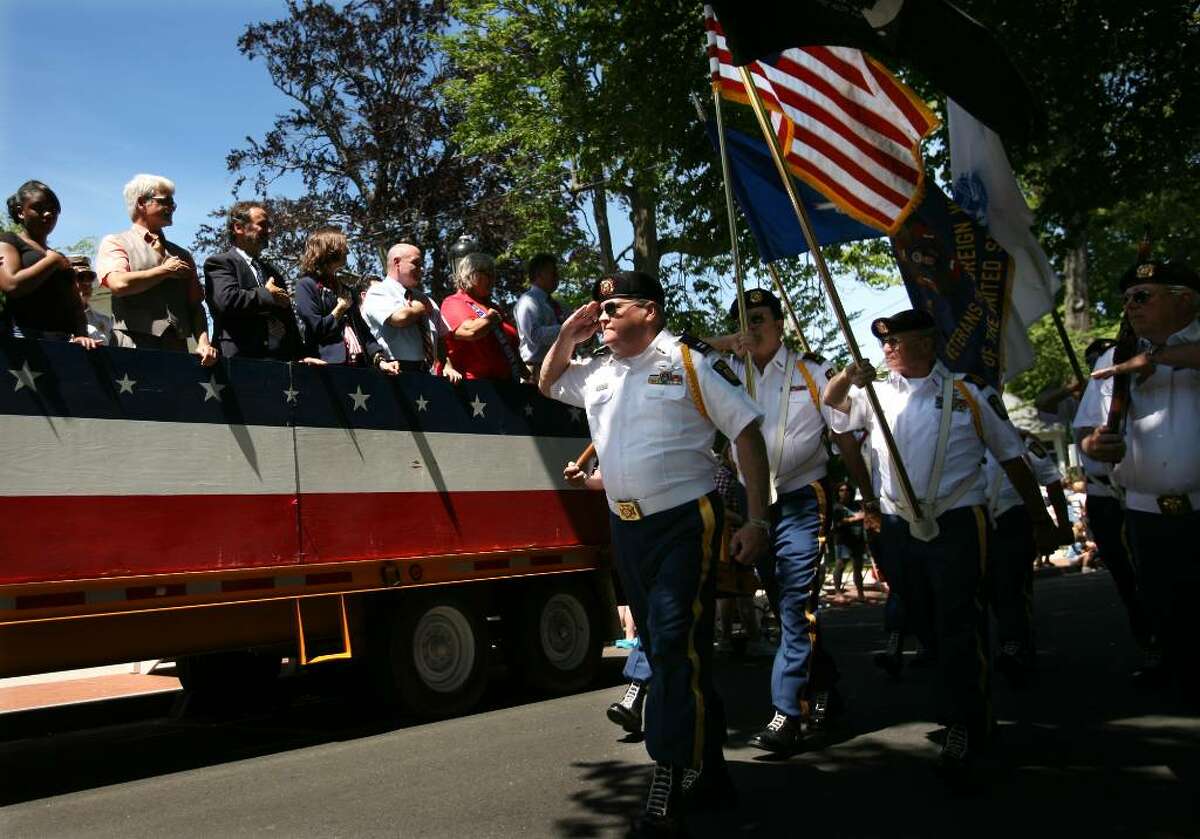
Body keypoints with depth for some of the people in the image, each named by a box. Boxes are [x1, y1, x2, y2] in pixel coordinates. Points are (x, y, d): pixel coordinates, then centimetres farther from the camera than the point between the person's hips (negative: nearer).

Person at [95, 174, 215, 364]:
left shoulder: (182, 255, 23)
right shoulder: (114, 243, 10)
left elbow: (195, 305, 17)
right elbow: (118, 284, -10)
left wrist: (203, 343, -1)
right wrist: (165, 271, 1)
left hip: (178, 349, 4)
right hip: (134, 347, -4)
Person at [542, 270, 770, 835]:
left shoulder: (691, 361, -5)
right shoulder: (597, 371, 13)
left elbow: (747, 433, -7)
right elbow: (547, 384, 31)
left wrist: (756, 520, -12)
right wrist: (567, 337, 12)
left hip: (685, 521, -7)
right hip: (626, 528, 7)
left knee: (677, 648, -10)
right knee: (664, 651, 12)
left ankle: (669, 790, -4)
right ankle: (708, 774, 25)